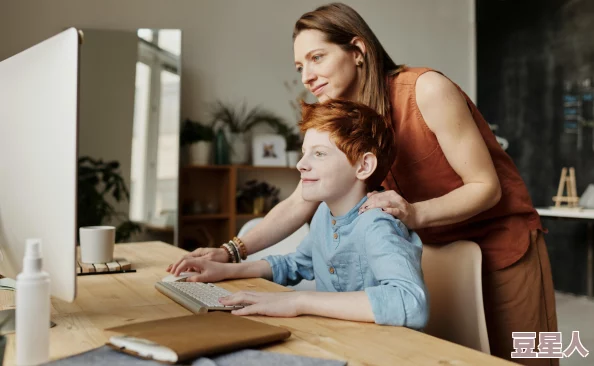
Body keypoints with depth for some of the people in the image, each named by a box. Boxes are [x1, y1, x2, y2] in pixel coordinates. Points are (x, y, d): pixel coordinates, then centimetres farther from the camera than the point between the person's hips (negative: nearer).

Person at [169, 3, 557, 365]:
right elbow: (298, 205, -7)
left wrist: (415, 212, -36)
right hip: (437, 251, 5)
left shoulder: (427, 89, -22)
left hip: (503, 244, -4)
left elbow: (486, 187, -19)